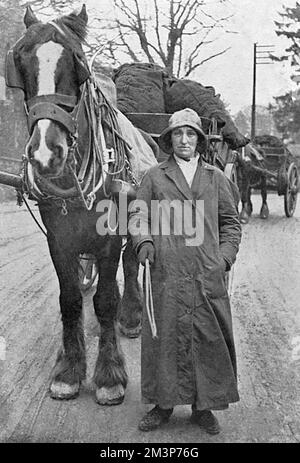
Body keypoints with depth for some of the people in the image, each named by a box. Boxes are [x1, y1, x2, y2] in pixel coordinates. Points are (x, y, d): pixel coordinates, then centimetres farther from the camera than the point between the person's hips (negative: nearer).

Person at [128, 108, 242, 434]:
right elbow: (137, 214, 7)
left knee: (209, 338, 5)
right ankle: (163, 403, 18)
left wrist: (225, 257, 3)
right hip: (166, 273, -1)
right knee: (164, 336, 4)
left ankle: (203, 406, 19)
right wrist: (143, 241, -11)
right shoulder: (154, 177, 10)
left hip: (208, 276, 1)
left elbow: (230, 222, 15)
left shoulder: (216, 178, 14)